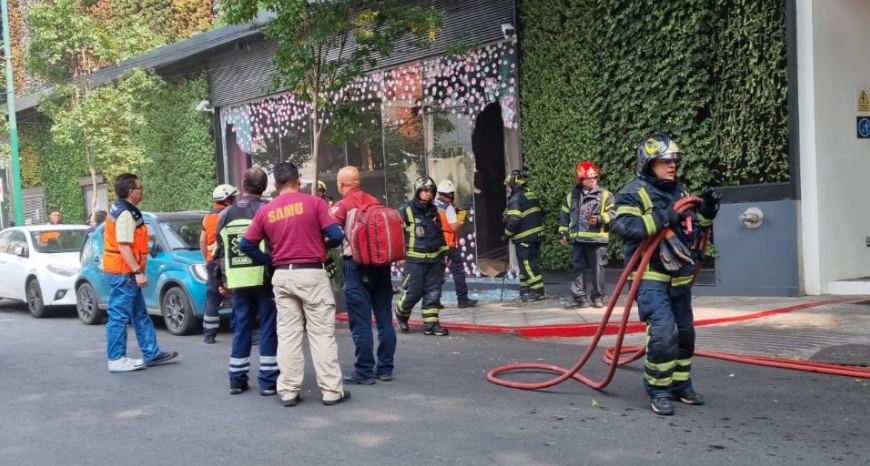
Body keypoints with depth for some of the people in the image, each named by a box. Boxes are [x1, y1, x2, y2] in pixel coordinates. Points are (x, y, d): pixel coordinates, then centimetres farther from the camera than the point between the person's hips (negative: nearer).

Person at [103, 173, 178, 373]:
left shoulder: (119, 209, 15)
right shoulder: (126, 214, -17)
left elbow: (107, 235, 22)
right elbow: (123, 246, -23)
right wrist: (138, 271, -24)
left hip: (123, 271, 11)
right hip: (123, 272, -11)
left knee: (139, 313, 14)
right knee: (119, 315, -5)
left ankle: (152, 353, 20)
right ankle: (116, 360, 1)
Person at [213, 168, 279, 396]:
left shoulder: (226, 213, 9)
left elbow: (219, 250, 12)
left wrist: (223, 280, 19)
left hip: (238, 281, 4)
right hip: (263, 278, -4)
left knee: (241, 328, 12)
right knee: (268, 327, 2)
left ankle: (237, 379, 16)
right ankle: (268, 381, 3)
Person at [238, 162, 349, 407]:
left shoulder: (265, 211, 6)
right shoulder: (314, 202, -4)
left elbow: (245, 244, 4)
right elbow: (336, 234, -10)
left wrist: (268, 260, 12)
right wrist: (324, 245, 10)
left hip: (282, 276, 3)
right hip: (311, 273, -3)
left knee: (287, 335, 9)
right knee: (322, 333, 2)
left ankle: (289, 391, 11)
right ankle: (332, 391, 5)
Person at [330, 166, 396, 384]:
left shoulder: (342, 205, -5)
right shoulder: (375, 202, 13)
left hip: (357, 264, -6)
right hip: (381, 262, 6)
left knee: (361, 321, 0)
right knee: (384, 318, 10)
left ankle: (364, 372, 3)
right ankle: (385, 368, 17)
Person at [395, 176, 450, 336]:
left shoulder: (434, 211, 16)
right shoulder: (405, 210, -4)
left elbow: (440, 233, 25)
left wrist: (444, 252, 21)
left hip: (435, 259, 6)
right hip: (414, 260, -6)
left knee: (433, 292, 3)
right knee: (414, 291, -5)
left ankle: (431, 323, 9)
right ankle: (401, 313, 22)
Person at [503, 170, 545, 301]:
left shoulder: (516, 198, -14)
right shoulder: (532, 195, 14)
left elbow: (514, 221, -21)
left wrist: (506, 235, -8)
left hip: (524, 238, -9)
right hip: (536, 235, 9)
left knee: (528, 265, -5)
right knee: (526, 264, 14)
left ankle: (538, 291, -4)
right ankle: (525, 290, 17)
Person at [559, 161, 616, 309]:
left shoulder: (605, 195, 2)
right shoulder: (571, 196, 15)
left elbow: (612, 213, -4)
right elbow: (565, 216, 20)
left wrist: (600, 219, -20)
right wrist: (563, 232, 12)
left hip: (597, 239, -4)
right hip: (578, 239, 4)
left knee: (597, 269, -1)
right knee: (578, 268, 4)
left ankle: (598, 297, 10)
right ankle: (580, 298, 10)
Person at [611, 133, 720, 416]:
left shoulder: (679, 193, 14)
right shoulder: (634, 193, -10)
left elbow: (693, 230, 24)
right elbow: (623, 226, -26)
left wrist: (706, 212, 5)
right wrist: (661, 218, -29)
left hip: (679, 278, 8)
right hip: (651, 278, -8)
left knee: (684, 333, 15)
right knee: (664, 332, -18)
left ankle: (681, 385, 31)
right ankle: (658, 392, -3)